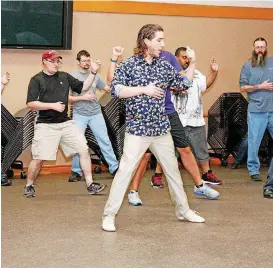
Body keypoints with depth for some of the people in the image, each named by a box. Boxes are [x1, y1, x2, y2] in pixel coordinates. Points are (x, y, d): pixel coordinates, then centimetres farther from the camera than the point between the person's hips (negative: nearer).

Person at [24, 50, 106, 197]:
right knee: (39, 158, -5)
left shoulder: (65, 77, 10)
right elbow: (31, 104, -12)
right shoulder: (37, 80, -5)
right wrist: (52, 105, -19)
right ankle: (29, 186, 17)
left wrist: (93, 73, 0)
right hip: (45, 125, -5)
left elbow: (83, 87, 13)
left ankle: (90, 185, 7)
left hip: (66, 123, 5)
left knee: (84, 150, 0)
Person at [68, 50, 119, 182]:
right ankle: (76, 172, 12)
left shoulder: (95, 75, 6)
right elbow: (66, 97, -7)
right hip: (79, 115, -3)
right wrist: (82, 98, -15)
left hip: (96, 114, 3)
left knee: (105, 141, 5)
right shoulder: (72, 77, -5)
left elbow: (108, 88, 11)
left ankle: (114, 167, 12)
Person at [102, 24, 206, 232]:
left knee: (173, 169, 15)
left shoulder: (164, 66, 8)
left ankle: (183, 210, 30)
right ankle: (109, 215, -3)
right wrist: (144, 89, -21)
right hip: (138, 129, -5)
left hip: (162, 129, 6)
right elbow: (116, 90, -17)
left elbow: (185, 84, 16)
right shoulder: (128, 65, -7)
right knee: (125, 170, -10)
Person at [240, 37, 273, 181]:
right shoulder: (248, 66, 4)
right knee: (254, 141, 0)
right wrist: (260, 87, -9)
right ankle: (253, 170, 9)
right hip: (256, 110, -2)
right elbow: (243, 87, 0)